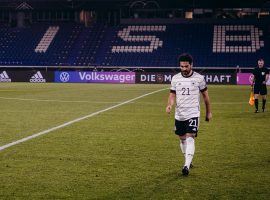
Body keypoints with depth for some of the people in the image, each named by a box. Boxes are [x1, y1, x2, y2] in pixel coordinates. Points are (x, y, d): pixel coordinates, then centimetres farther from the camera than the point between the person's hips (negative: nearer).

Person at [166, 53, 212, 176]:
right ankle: (188, 161, 32)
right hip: (179, 115, 4)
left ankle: (186, 166, -22)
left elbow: (205, 95, 7)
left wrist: (208, 112, 11)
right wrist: (169, 105, -14)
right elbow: (172, 95, 8)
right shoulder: (175, 78, 3)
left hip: (193, 114, -4)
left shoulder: (199, 78, -3)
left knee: (190, 138, -17)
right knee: (182, 139, 13)